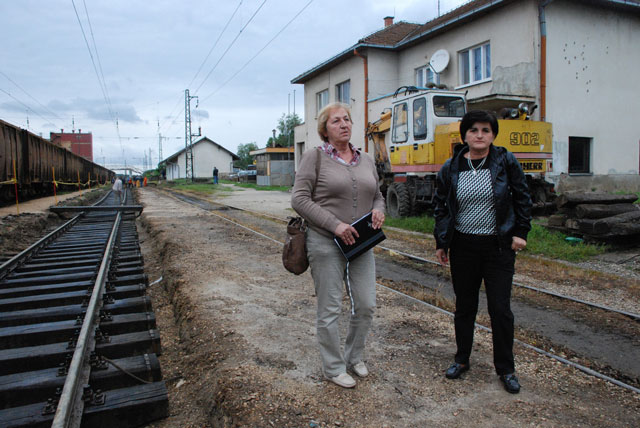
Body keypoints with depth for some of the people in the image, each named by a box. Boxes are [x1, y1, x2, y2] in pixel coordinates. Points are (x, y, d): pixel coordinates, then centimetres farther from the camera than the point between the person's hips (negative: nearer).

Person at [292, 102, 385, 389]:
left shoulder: (366, 160, 12)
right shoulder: (314, 157, -5)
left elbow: (377, 195, 21)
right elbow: (299, 199, -12)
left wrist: (378, 210, -4)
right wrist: (335, 225, -19)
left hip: (361, 243, 6)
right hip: (326, 244, -5)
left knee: (366, 305, 10)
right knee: (329, 310, 5)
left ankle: (354, 358, 34)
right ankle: (333, 368, 25)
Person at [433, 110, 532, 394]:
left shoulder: (506, 162, -2)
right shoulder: (451, 168, 1)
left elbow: (522, 198, 4)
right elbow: (441, 207, 7)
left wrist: (520, 232, -2)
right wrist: (441, 243, 6)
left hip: (499, 246, -1)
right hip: (463, 246, 2)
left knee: (500, 309, 1)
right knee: (464, 306, 12)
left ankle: (506, 369, 19)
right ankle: (462, 360, 30)